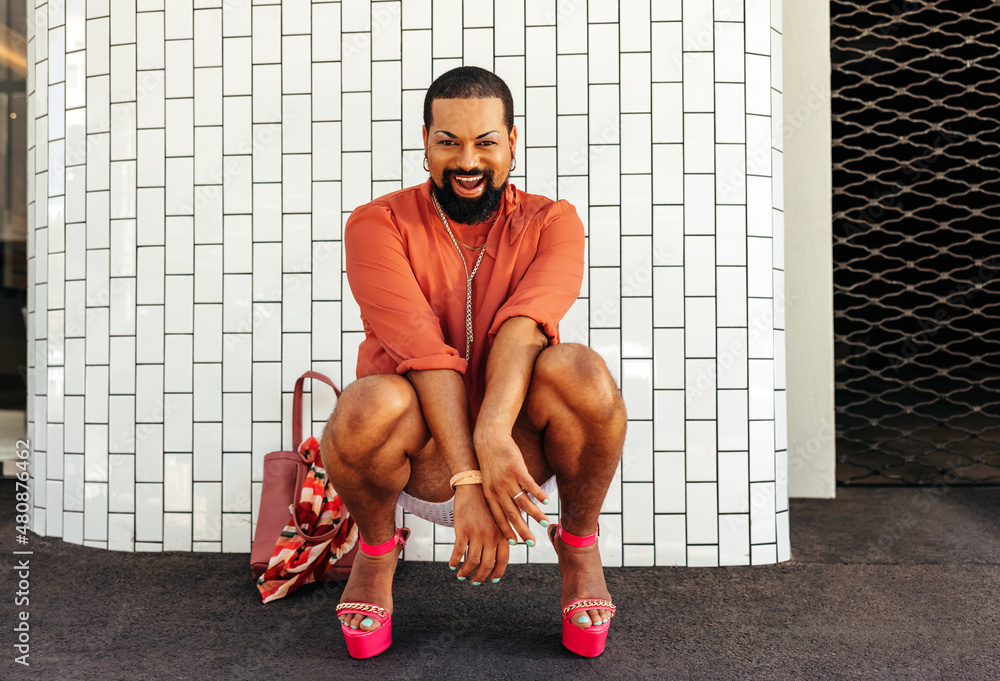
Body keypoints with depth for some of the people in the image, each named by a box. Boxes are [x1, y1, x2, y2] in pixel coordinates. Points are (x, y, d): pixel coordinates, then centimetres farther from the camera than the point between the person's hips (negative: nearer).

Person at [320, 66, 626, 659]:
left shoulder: (552, 222, -1)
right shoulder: (379, 224, -5)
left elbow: (523, 326, -21)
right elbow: (422, 348, -20)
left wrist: (493, 431, -38)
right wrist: (469, 478, -29)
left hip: (518, 449, 1)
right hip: (422, 457, 0)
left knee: (578, 370, -30)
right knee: (370, 405, -34)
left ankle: (579, 545, 0)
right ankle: (376, 547, 1)